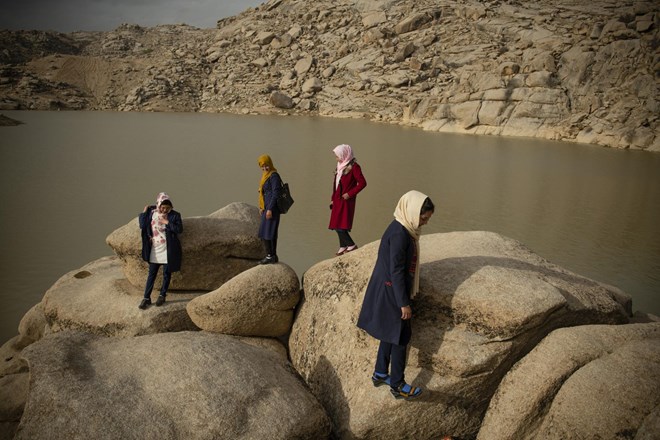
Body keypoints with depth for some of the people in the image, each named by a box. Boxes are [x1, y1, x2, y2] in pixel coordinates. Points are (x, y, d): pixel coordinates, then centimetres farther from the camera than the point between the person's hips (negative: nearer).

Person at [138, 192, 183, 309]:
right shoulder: (151, 213, 0)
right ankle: (146, 298, 14)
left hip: (168, 251, -2)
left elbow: (180, 229, -16)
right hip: (154, 250, 2)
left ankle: (162, 295, 26)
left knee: (167, 273, 9)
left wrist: (167, 222, -21)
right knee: (151, 274, 7)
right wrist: (144, 212, -7)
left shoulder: (174, 215, -8)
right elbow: (142, 226, -4)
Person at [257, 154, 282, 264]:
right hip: (267, 207, 10)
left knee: (264, 233, -8)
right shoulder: (266, 175, 15)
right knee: (270, 232, 12)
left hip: (272, 208, -10)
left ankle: (269, 256, -3)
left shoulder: (274, 176, -13)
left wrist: (270, 209, -21)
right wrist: (262, 207, 18)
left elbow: (275, 193, -18)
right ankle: (273, 256, 18)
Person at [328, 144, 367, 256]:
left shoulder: (353, 167, -10)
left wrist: (350, 194, -17)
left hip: (346, 200, -8)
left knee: (341, 225, -12)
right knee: (336, 225, 10)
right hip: (337, 200, 8)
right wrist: (333, 199, 15)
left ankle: (351, 245, -3)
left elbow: (362, 183, -15)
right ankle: (343, 247, 18)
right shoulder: (340, 166, 14)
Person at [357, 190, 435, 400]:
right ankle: (397, 385, 16)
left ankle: (380, 374, 35)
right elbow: (396, 271, -24)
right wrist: (404, 303, -18)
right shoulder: (399, 234, -25)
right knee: (401, 336, 3)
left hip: (389, 291, 10)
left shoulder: (404, 229, 5)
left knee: (391, 333, 20)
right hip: (392, 293, -10)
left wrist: (404, 298, 23)